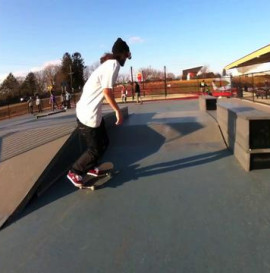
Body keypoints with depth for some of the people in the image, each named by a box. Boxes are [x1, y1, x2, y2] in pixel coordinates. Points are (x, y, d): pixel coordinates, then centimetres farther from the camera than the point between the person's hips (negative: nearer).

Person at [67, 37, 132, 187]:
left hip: (91, 111, 9)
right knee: (95, 149, 4)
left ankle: (90, 167, 36)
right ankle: (74, 172, 20)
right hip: (89, 114, -9)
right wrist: (118, 110, -15)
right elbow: (107, 90, -23)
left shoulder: (108, 63, 15)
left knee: (104, 142, 18)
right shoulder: (114, 64, -14)